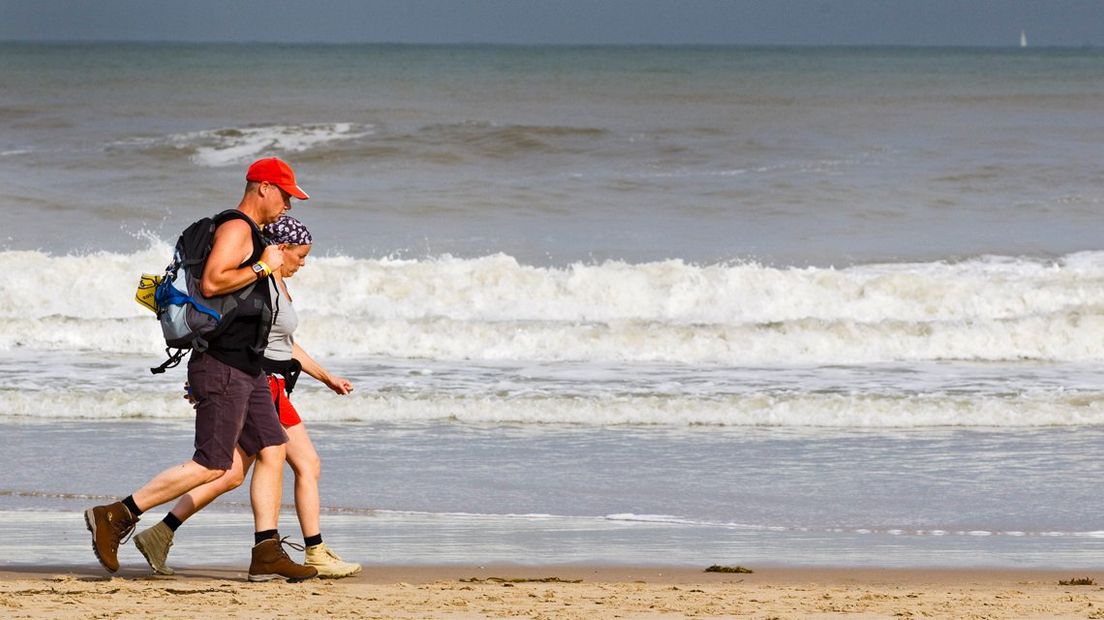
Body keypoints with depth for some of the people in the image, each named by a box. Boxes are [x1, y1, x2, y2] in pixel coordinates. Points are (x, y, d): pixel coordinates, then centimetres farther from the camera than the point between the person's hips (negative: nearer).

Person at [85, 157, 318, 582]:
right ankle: (116, 516, -5)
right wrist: (261, 267, -17)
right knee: (211, 466, -10)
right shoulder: (235, 229, -12)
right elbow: (211, 283, -26)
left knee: (272, 451, 4)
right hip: (222, 367, -11)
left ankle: (267, 554, 3)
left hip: (246, 368, 11)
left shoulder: (252, 235, 20)